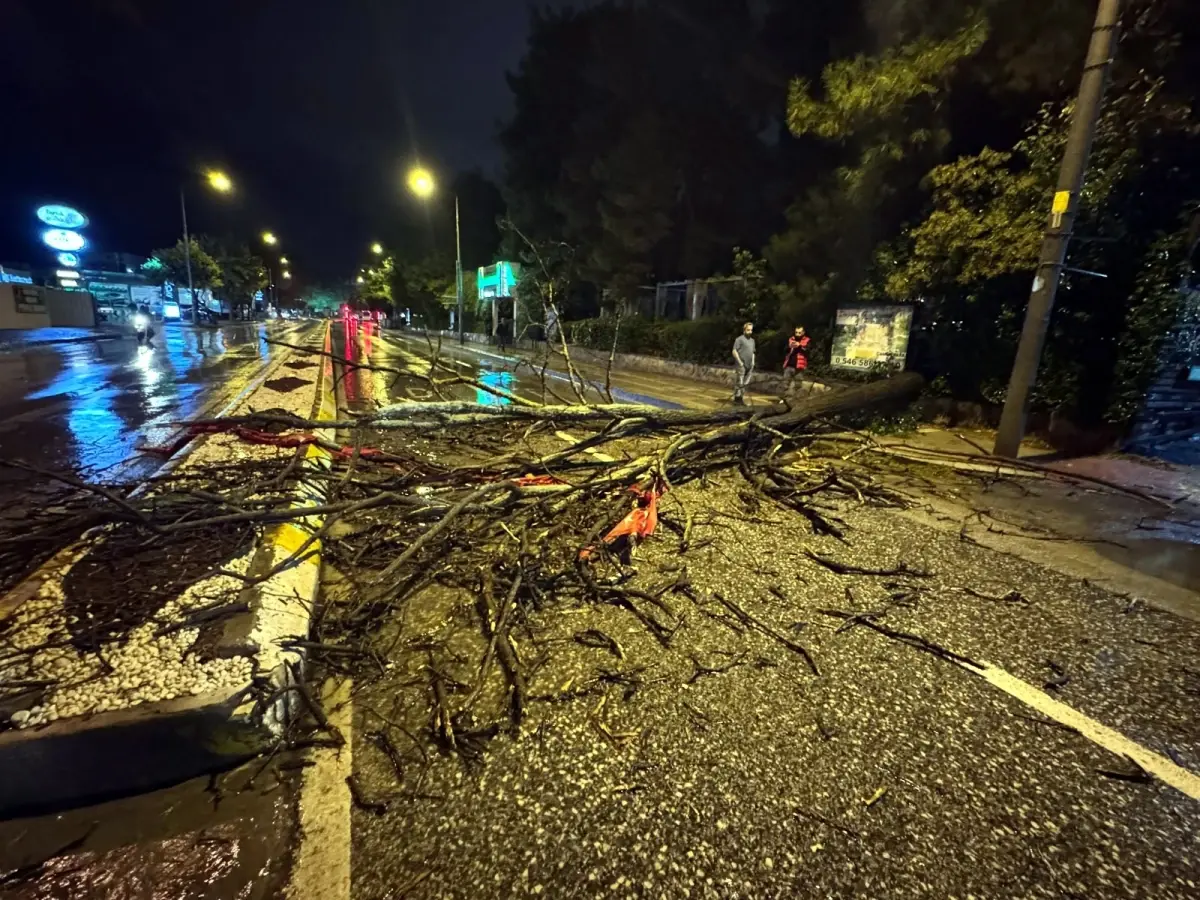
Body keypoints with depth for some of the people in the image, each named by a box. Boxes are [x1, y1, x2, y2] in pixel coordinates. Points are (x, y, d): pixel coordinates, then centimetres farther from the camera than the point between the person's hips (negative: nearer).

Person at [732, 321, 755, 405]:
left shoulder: (752, 340, 17)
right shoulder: (739, 339, -6)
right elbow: (734, 351, -12)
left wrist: (753, 361, 12)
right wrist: (740, 362, -15)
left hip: (749, 366, 7)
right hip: (741, 366, -7)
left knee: (745, 383, 9)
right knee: (739, 383, -7)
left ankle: (741, 399, 16)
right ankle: (736, 400, -2)